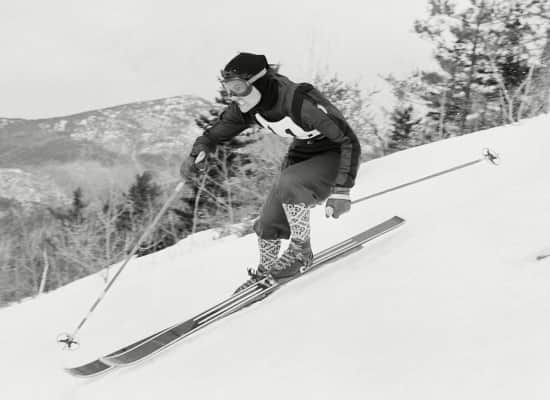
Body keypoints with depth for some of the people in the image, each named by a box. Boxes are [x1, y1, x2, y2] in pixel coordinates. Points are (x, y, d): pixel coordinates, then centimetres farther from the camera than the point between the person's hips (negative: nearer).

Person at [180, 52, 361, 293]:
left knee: (288, 183, -35)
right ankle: (265, 272, 30)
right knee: (268, 225, 1)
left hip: (335, 155, -7)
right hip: (301, 155, 7)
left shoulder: (301, 101, -35)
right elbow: (216, 133, 2)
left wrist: (341, 191, -32)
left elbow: (349, 142, -29)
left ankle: (301, 252, -15)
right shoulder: (246, 106, -14)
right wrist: (197, 154, -20)